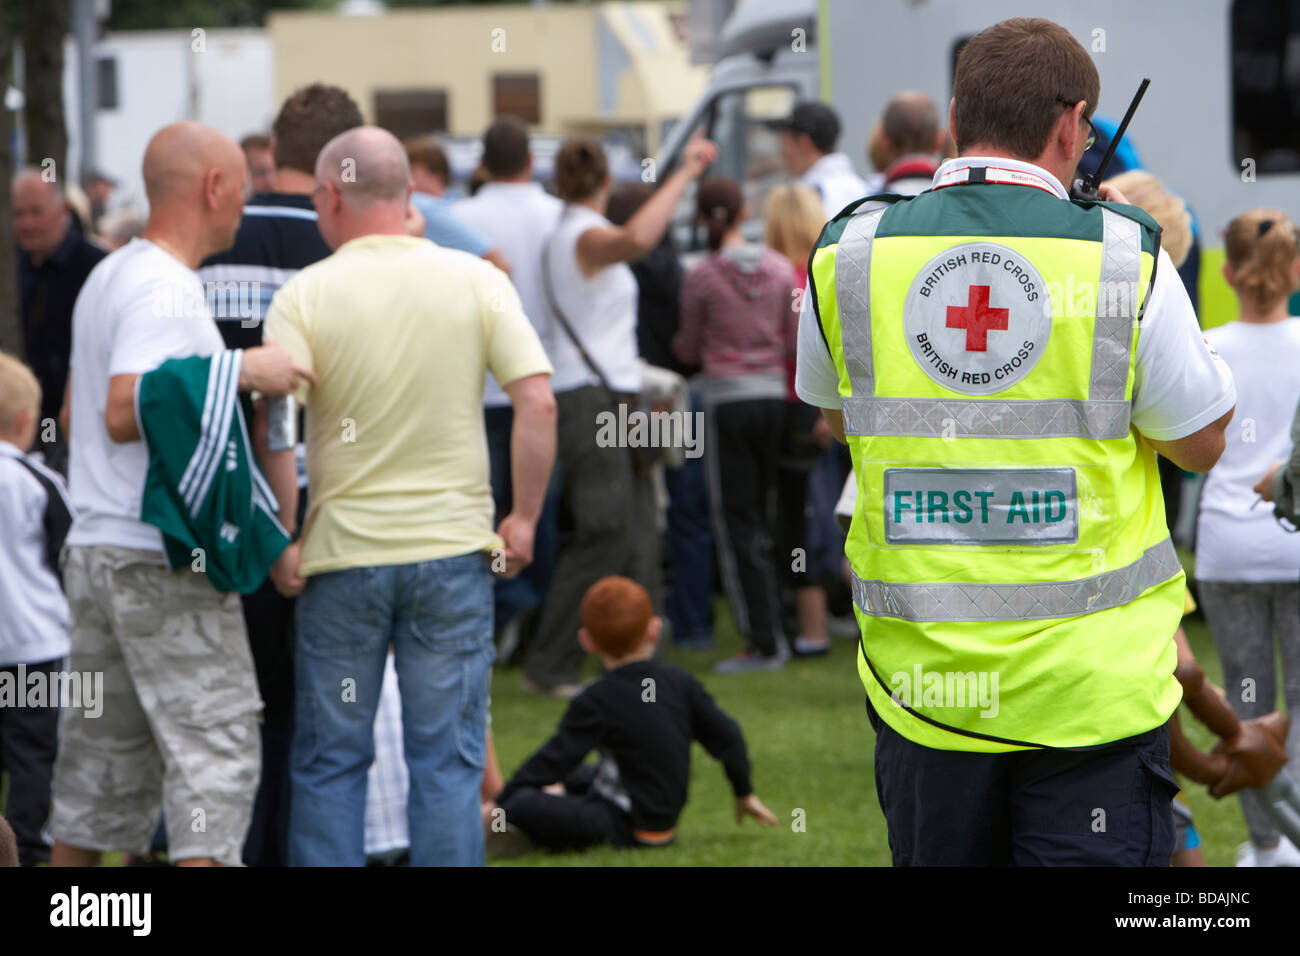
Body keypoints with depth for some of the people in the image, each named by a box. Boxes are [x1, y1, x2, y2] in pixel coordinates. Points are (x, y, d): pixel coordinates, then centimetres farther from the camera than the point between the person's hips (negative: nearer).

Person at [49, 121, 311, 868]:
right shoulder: (167, 289, -14)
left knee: (104, 753, 13)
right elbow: (124, 413, -25)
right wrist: (238, 371, -23)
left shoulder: (107, 275, 17)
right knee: (216, 744, -7)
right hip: (166, 561, -9)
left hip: (94, 548, 9)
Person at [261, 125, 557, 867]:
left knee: (330, 762, 9)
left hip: (343, 554, -1)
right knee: (448, 761, 5)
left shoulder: (306, 295, -6)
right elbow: (539, 402, -6)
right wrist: (524, 518, 2)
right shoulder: (476, 280, -1)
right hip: (454, 550, 1)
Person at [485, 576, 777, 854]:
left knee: (522, 804, -25)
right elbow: (726, 737, 7)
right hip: (665, 817, 8)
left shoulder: (596, 703, -15)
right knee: (573, 776, 29)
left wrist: (498, 805, -8)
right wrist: (745, 793, 23)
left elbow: (554, 758, -15)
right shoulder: (681, 683, 2)